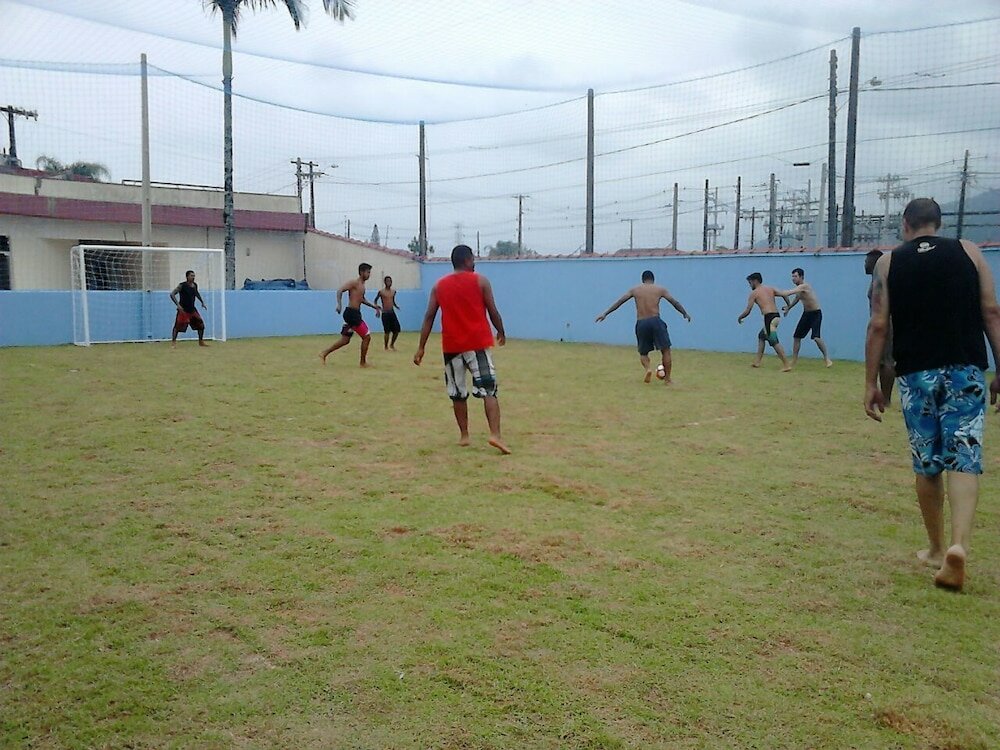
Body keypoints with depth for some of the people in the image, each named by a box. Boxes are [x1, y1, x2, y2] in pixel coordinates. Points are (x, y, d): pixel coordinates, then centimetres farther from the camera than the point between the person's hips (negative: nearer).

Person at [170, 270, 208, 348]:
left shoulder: (195, 285, 5)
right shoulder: (182, 285, -14)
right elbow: (172, 294, -17)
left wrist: (202, 302, 25)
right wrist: (178, 305, -27)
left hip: (192, 309, 6)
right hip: (183, 310, -6)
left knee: (201, 324, 7)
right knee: (177, 326, -10)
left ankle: (201, 342, 21)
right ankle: (173, 343, -3)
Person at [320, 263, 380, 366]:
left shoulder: (362, 285, 17)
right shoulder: (354, 282, -11)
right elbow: (340, 291, -21)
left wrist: (374, 306, 27)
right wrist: (339, 304, -34)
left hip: (355, 314, 9)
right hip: (351, 313, -9)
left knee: (345, 340, 11)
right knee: (366, 337, -5)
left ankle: (324, 353, 16)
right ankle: (363, 362, 4)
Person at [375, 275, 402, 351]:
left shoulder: (394, 291, 9)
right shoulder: (381, 292, -6)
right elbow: (375, 300, 5)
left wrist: (396, 306, 6)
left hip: (392, 313, 5)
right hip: (385, 314, -5)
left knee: (397, 330, 0)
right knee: (387, 331, -6)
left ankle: (392, 344, 20)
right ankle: (386, 347, 8)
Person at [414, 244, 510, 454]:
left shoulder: (439, 285, 8)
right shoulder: (480, 281, 0)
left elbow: (429, 317, 5)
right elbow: (492, 311, 1)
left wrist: (421, 347, 6)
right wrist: (501, 333, 17)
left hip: (451, 346, 3)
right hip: (477, 343, -3)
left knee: (458, 393, 14)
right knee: (488, 389, -4)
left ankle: (463, 435, 19)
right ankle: (495, 435, -17)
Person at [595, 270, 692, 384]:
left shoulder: (635, 290, 12)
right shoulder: (660, 289, 9)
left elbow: (619, 302, 10)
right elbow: (675, 303, 16)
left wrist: (605, 313, 13)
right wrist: (685, 314, 29)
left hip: (641, 324, 2)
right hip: (655, 321, -2)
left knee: (643, 353, 18)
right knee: (666, 350, 9)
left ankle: (648, 368, -11)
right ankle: (667, 379, 7)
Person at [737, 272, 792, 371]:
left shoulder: (754, 293, 2)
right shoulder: (770, 289, 19)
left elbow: (747, 311, 1)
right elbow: (784, 295, 10)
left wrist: (739, 318, 18)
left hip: (769, 317, -8)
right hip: (776, 316, 8)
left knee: (774, 342, -9)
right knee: (761, 336, 24)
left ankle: (786, 365, -16)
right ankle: (757, 361, 27)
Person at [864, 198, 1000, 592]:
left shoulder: (888, 263, 6)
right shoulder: (968, 252, 7)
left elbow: (878, 326, 1)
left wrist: (871, 384, 4)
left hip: (916, 373, 0)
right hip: (966, 370, 0)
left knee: (927, 465, 11)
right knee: (963, 459, -2)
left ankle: (936, 549, 22)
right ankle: (958, 545, -21)